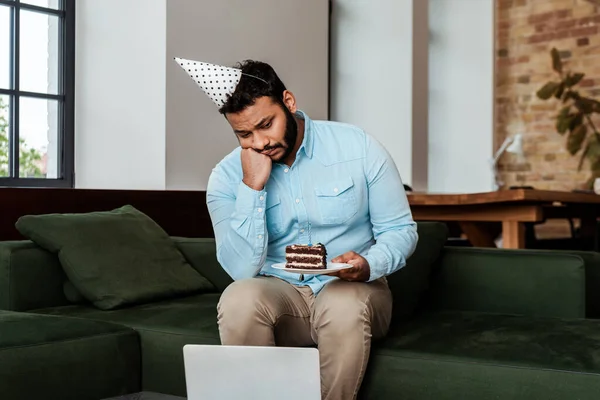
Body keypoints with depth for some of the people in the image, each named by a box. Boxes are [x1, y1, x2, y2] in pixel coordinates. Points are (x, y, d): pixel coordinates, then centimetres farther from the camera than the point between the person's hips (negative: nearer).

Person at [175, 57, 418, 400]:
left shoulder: (359, 148, -6)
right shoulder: (227, 177, -3)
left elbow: (401, 229, -1)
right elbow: (243, 270, -13)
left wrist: (369, 266, -23)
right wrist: (252, 187, -21)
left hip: (353, 289, -1)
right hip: (279, 295, 1)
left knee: (344, 305, -35)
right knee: (239, 300, -31)